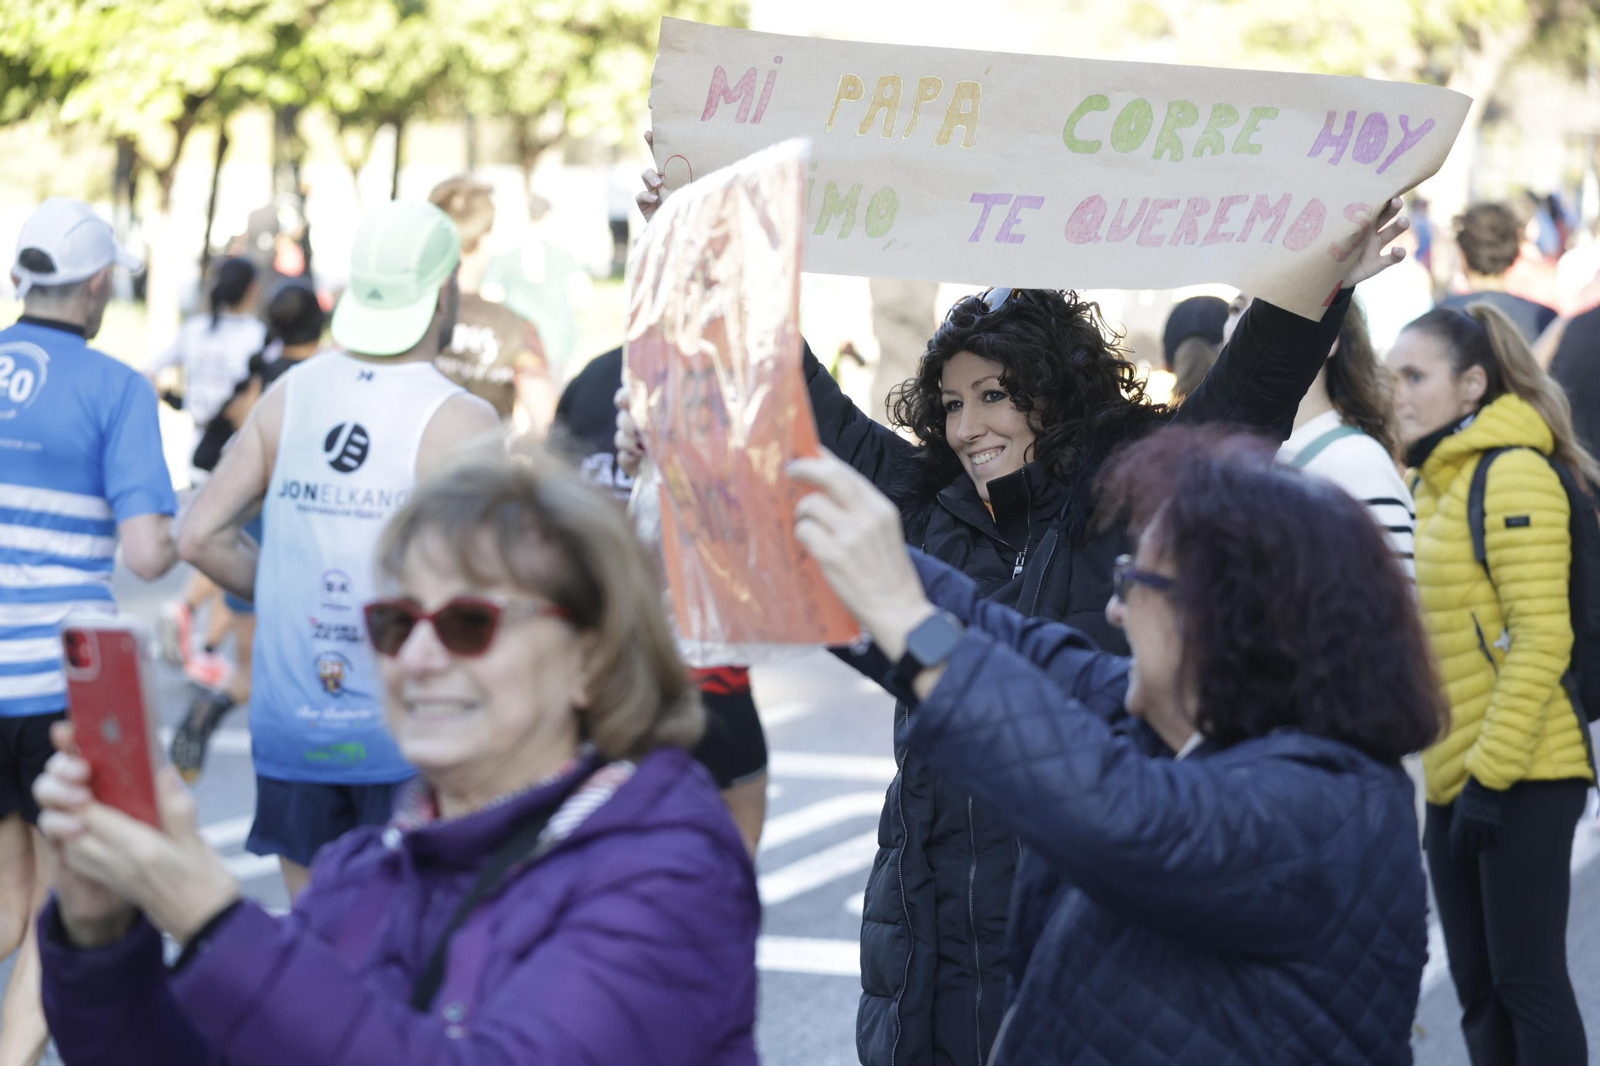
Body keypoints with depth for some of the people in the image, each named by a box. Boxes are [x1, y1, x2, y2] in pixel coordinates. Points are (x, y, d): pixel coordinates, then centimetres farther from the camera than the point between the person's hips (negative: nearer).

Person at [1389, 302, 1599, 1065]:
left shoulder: (1513, 474, -11)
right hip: (1454, 778, 9)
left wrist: (1493, 771, -19)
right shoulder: (1436, 482, 16)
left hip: (1522, 775, -9)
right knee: (1478, 987, 10)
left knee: (1526, 978, -5)